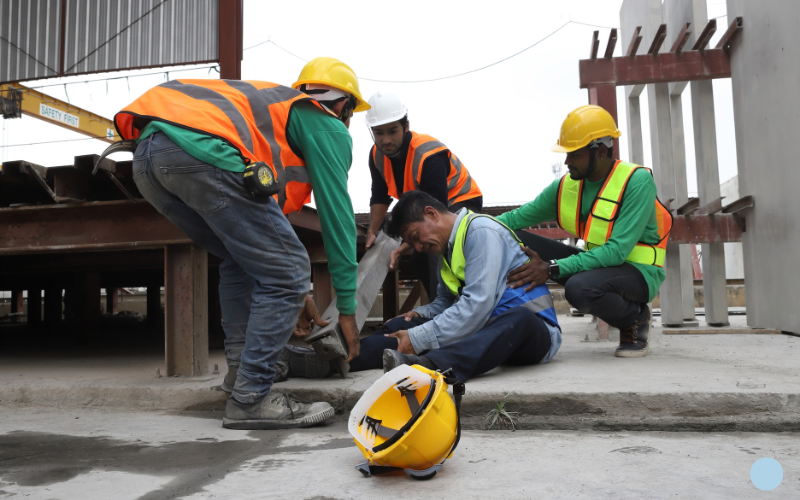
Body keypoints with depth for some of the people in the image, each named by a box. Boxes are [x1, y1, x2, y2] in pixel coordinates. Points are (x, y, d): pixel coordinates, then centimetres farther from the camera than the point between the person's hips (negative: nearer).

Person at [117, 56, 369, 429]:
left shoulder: (278, 104, 40)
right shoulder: (329, 128, 16)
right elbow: (337, 215, 12)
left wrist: (293, 295, 47)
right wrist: (347, 308, 20)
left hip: (147, 159, 9)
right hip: (205, 154, -9)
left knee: (242, 260, 25)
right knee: (286, 273, 0)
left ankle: (242, 365, 23)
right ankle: (250, 399, 2)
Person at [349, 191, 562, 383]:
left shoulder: (481, 231, -13)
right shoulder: (447, 248, 15)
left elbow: (477, 304, -23)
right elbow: (446, 301, 23)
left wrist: (418, 339, -23)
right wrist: (420, 314, 1)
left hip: (531, 326, -7)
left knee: (518, 318, -43)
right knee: (402, 325, -8)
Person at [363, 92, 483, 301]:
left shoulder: (429, 157, -34)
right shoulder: (377, 155, -11)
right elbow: (380, 197, 2)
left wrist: (405, 248, -37)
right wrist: (372, 233, -8)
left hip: (460, 203, -8)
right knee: (419, 261, 7)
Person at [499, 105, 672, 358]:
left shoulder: (636, 180, -18)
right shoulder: (566, 186, 1)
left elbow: (617, 250, -26)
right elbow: (517, 218, 3)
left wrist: (553, 269, -33)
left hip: (638, 271, -6)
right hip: (598, 262, 6)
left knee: (580, 288, -39)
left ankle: (635, 318, -5)